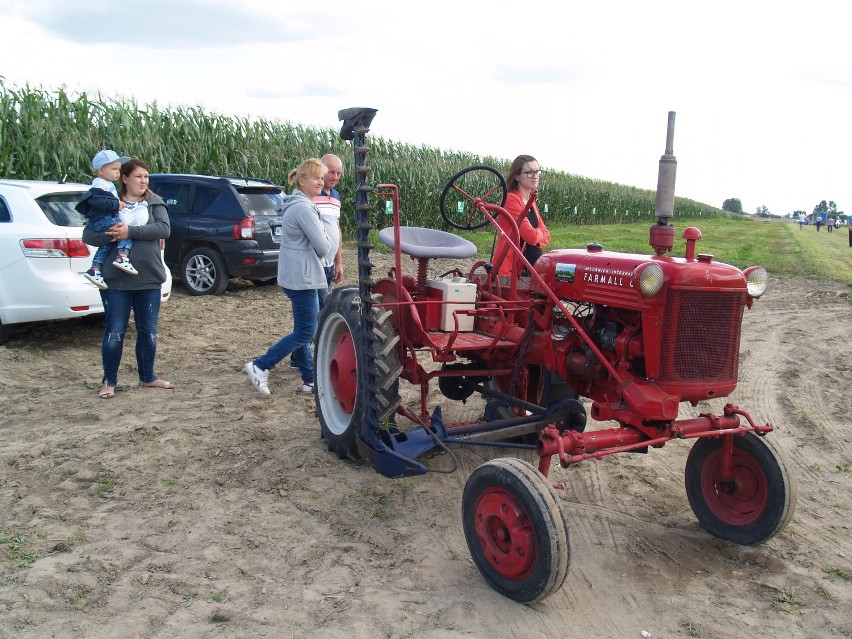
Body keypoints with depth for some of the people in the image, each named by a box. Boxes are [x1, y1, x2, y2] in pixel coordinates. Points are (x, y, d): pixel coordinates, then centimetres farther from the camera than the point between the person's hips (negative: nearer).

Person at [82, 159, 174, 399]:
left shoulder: (155, 203, 7)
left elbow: (163, 228, -12)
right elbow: (87, 235, -3)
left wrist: (130, 232, -21)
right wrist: (111, 236, -22)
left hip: (149, 280, 2)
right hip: (116, 280, -2)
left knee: (148, 332, 11)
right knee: (115, 332, 2)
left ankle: (147, 377, 28)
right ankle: (110, 382, 18)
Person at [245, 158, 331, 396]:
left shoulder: (296, 205, 14)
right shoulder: (304, 208, -18)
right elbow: (323, 247, -18)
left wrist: (315, 251, 4)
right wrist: (323, 247, 4)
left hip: (295, 276, 10)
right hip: (302, 277, -10)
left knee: (303, 330, 13)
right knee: (306, 333, -4)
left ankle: (310, 380, 21)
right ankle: (260, 366, 1)